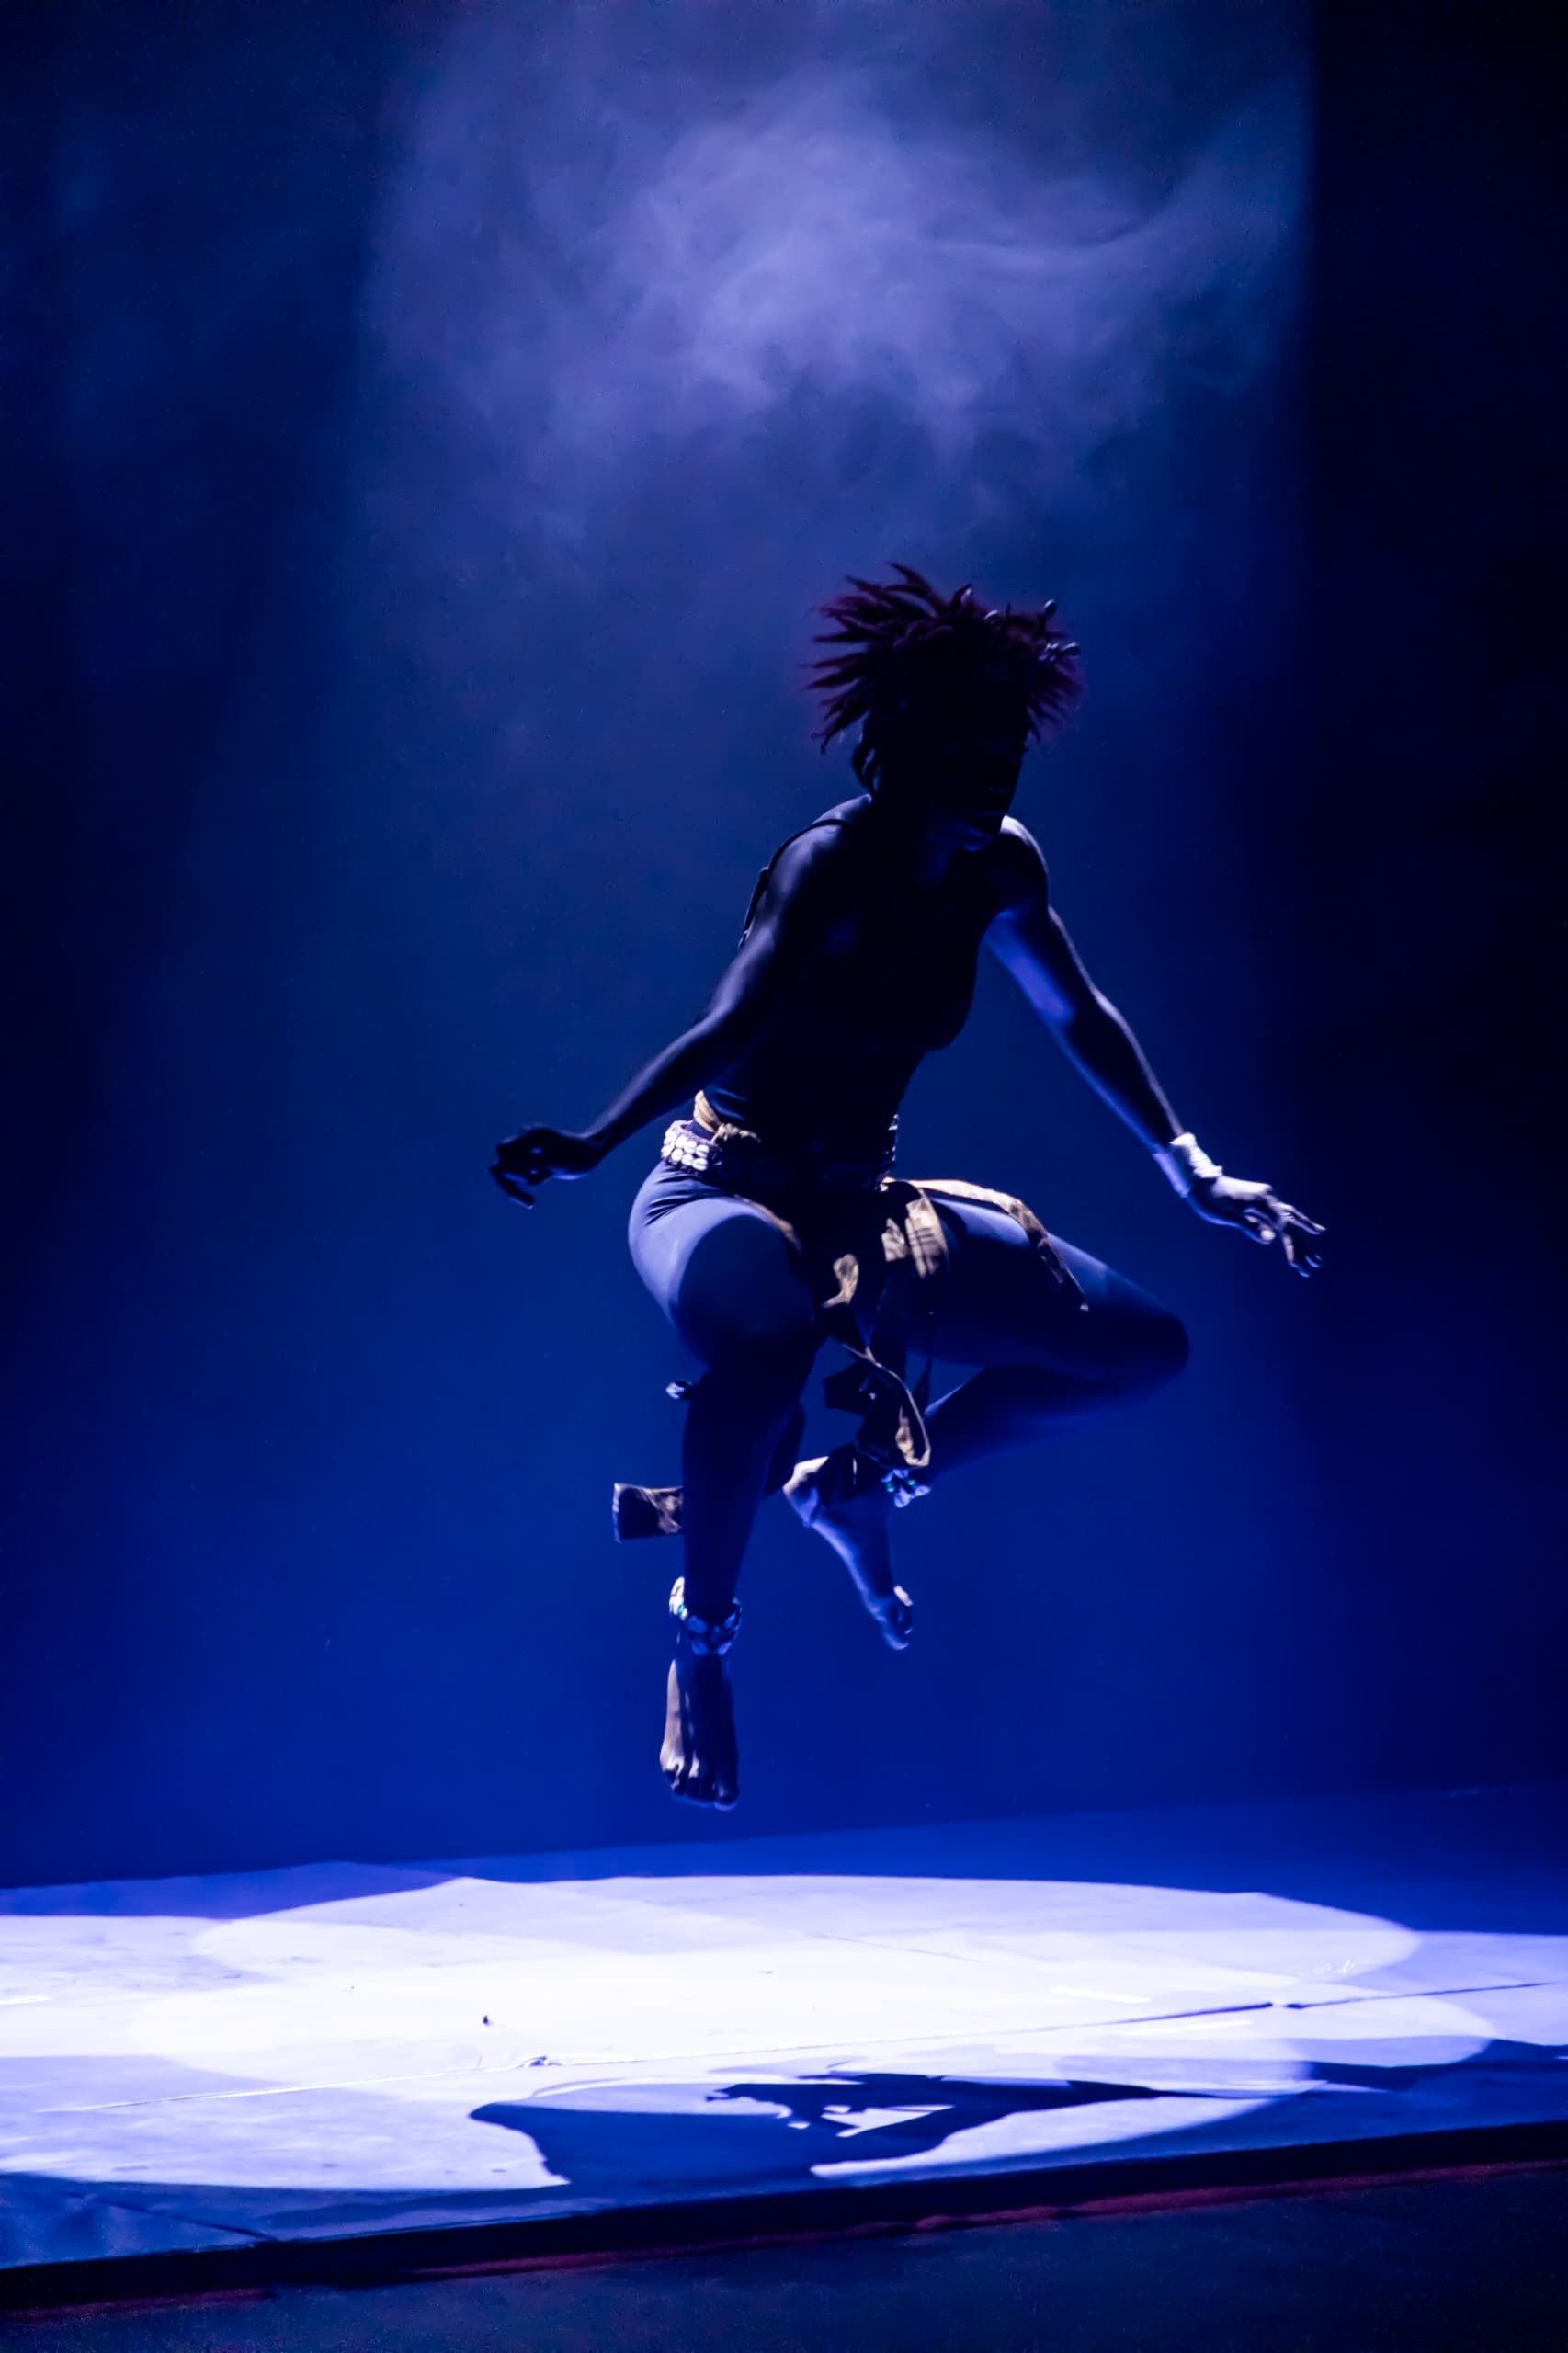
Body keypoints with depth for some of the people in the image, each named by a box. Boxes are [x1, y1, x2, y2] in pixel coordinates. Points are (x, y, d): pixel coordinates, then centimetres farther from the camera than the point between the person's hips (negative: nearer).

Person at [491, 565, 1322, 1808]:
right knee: (770, 1342, -43)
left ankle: (860, 1487, 14)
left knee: (1144, 1349, 2)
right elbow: (726, 1031, -32)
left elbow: (1080, 1019, 14)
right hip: (724, 1198, -7)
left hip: (862, 1213, 7)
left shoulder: (999, 868, 0)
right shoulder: (829, 865, -20)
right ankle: (702, 1637, -17)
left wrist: (1192, 1171, 13)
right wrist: (591, 1147, -47)